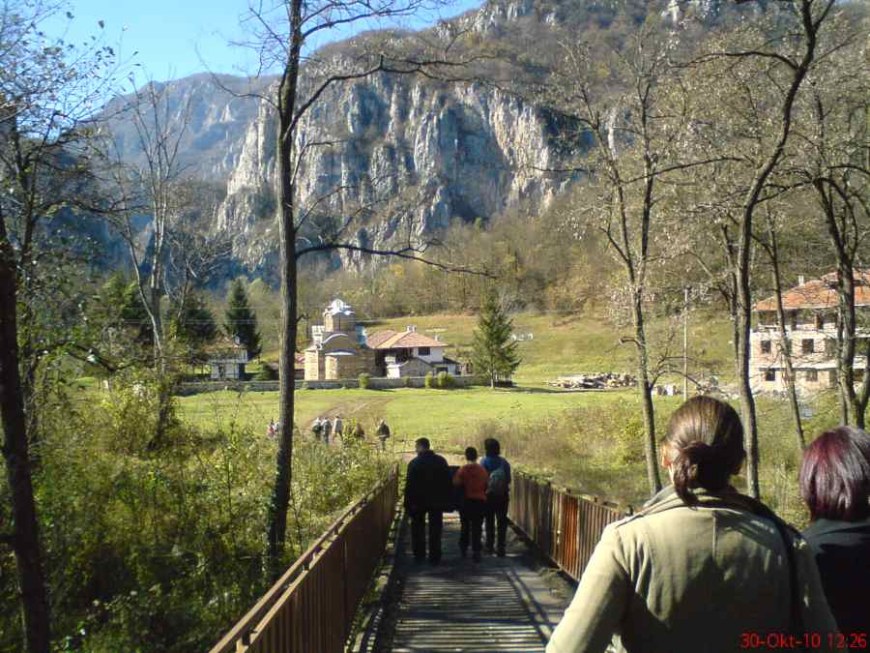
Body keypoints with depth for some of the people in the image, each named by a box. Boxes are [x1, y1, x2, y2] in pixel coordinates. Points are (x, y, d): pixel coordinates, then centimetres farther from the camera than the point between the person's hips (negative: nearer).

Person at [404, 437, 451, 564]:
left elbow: (409, 485, -12)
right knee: (435, 530, 9)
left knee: (418, 530, 13)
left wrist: (407, 504, -6)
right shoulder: (441, 461, -2)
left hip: (418, 501, -2)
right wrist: (446, 500, 8)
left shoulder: (414, 463, -13)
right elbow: (447, 482, 2)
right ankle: (435, 557, 10)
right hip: (437, 501, 2)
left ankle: (419, 555, 15)